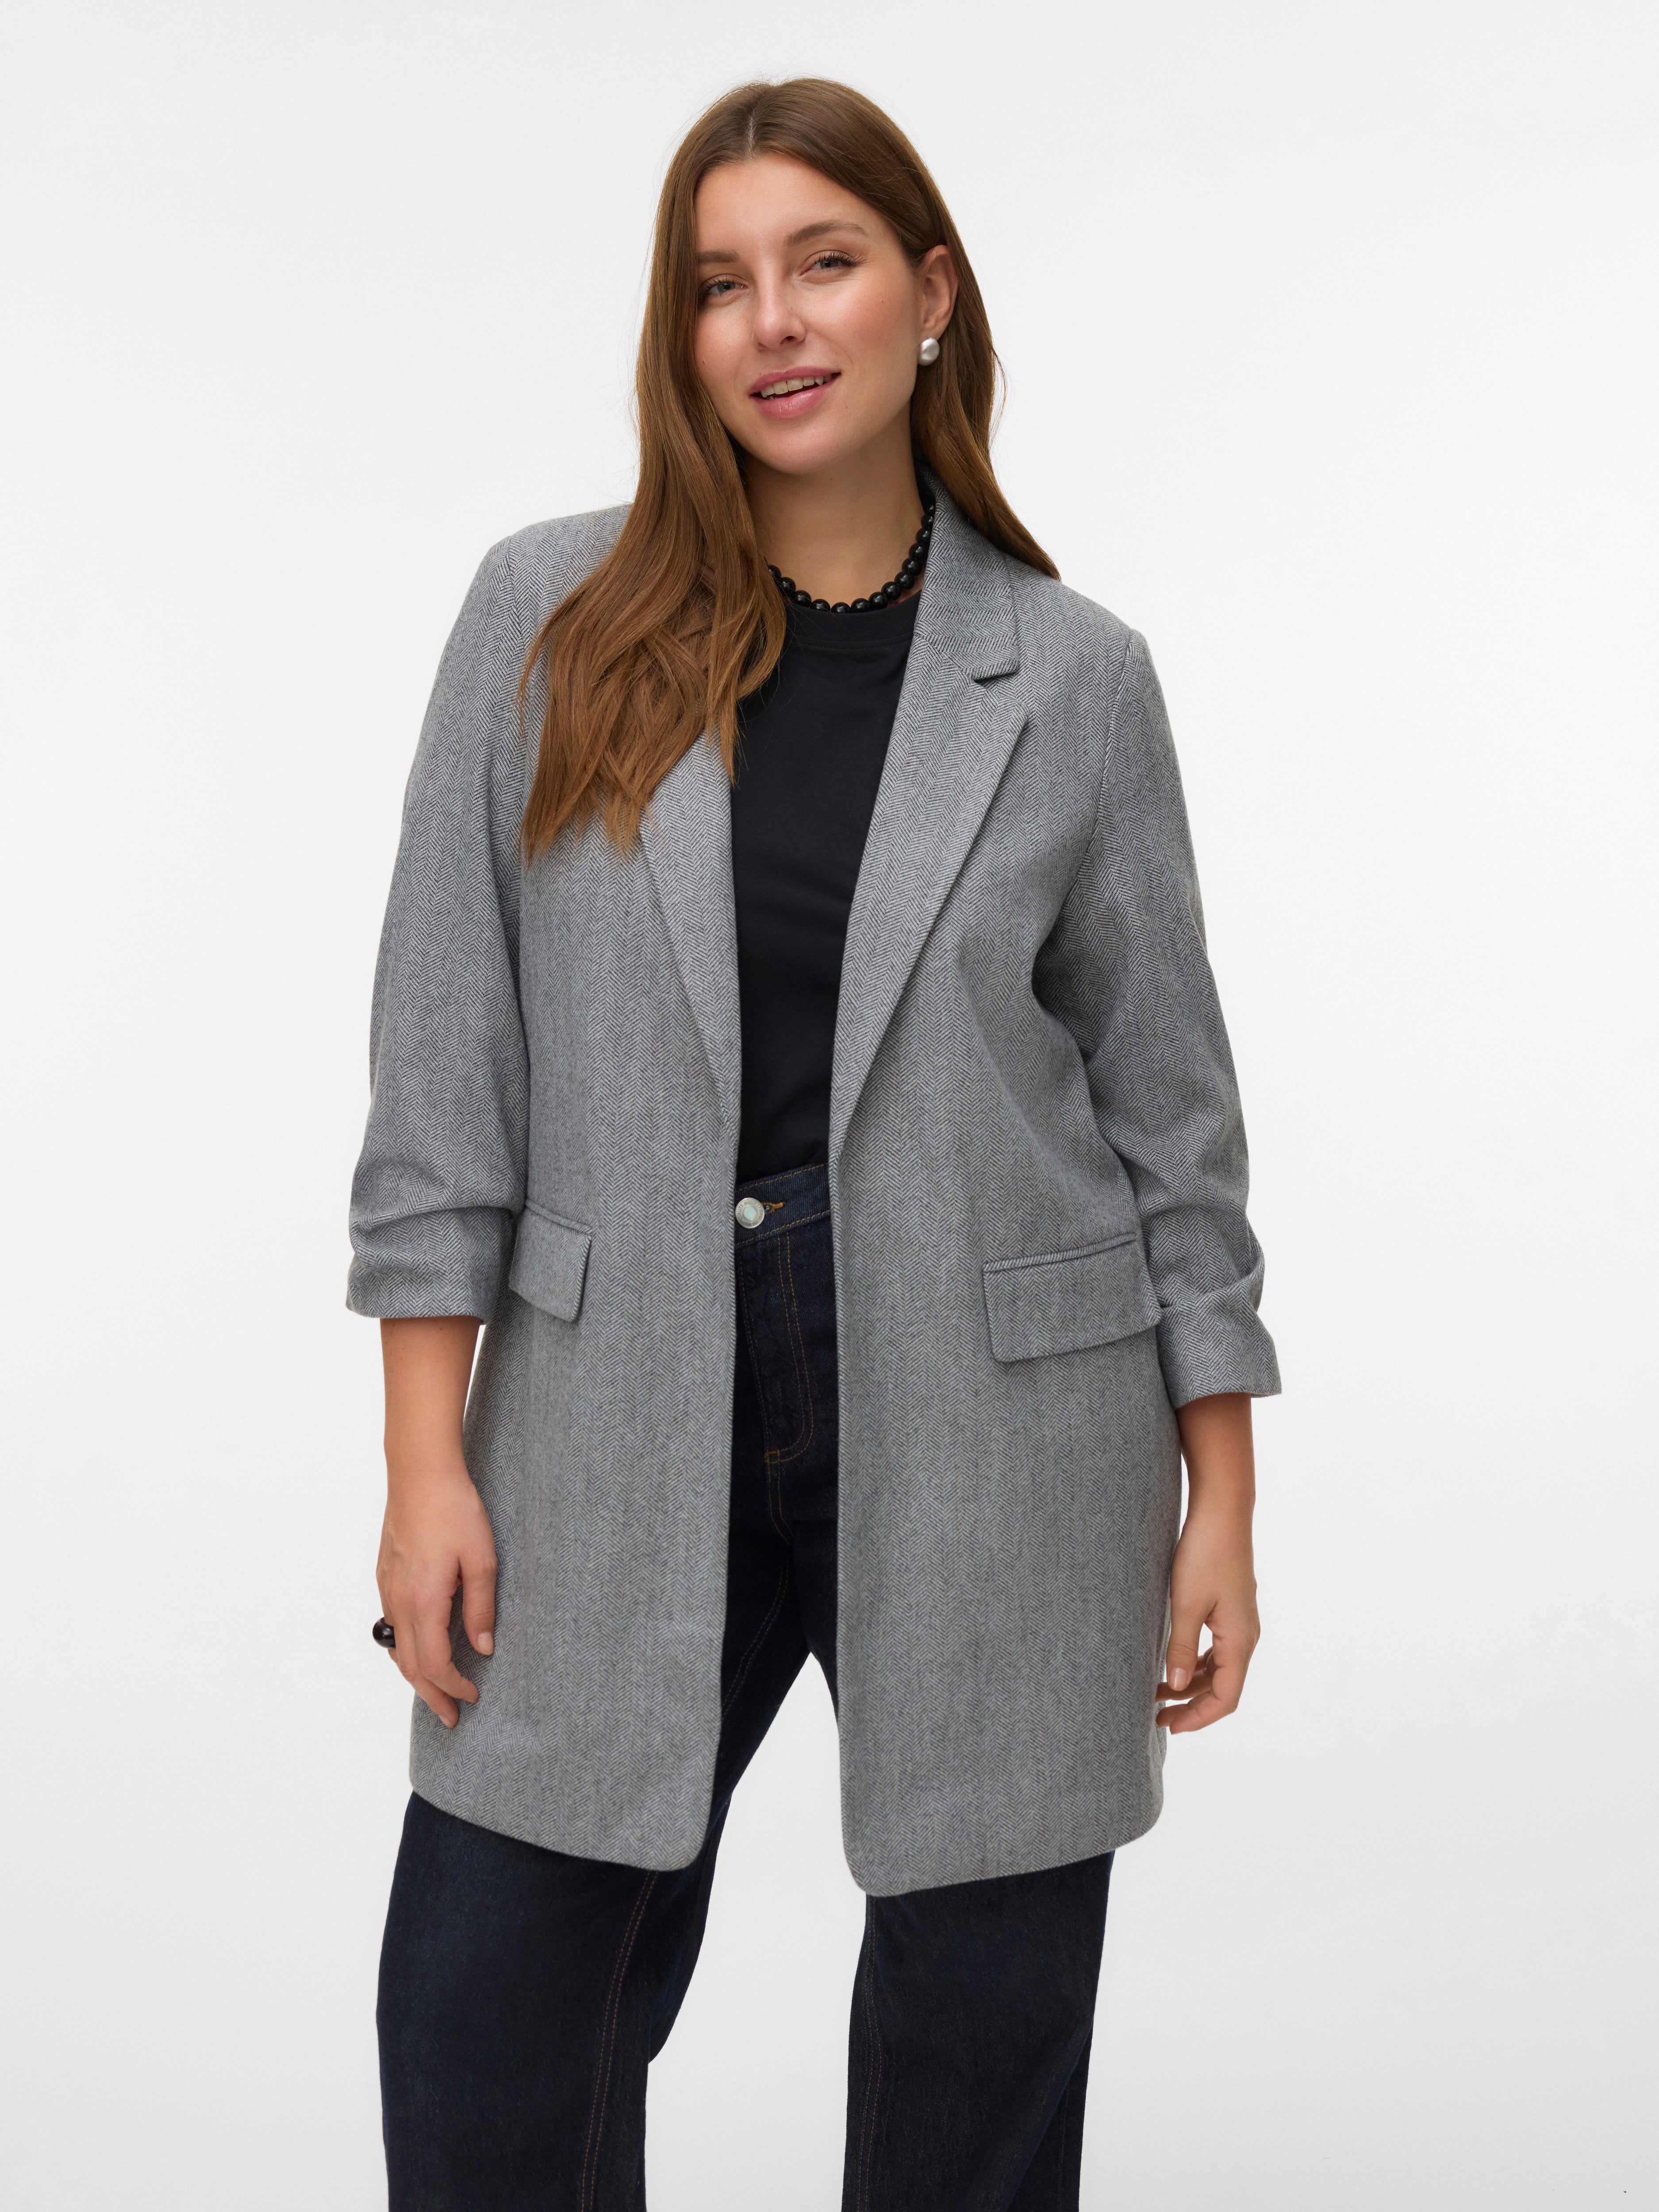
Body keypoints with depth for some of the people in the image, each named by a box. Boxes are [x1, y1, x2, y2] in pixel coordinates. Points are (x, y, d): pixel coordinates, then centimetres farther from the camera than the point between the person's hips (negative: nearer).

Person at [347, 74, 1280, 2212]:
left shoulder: (1072, 677, 1)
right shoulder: (549, 618, 1)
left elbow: (1168, 1102, 4)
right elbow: (445, 1056, 0)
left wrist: (1220, 1497, 3)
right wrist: (428, 1456, -5)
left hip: (989, 1452, 0)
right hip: (625, 1436, 1)